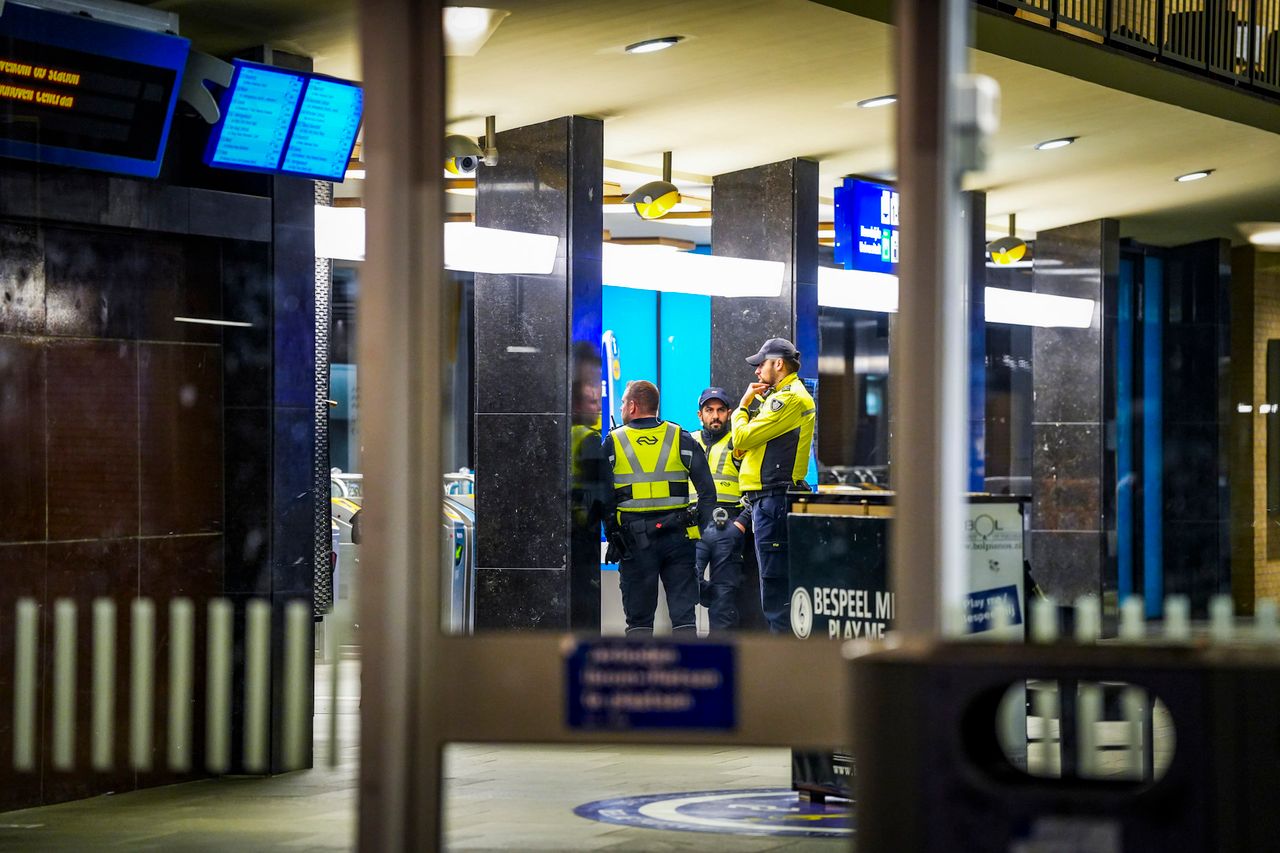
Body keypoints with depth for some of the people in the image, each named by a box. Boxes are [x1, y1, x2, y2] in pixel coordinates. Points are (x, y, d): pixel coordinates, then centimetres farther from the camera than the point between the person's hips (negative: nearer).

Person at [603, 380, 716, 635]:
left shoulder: (613, 443, 2)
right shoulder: (682, 439, 5)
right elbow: (707, 490, 0)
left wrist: (612, 537, 7)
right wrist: (706, 534, 3)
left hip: (634, 539, -1)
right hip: (678, 537, 1)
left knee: (638, 616, 5)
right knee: (683, 610, 3)